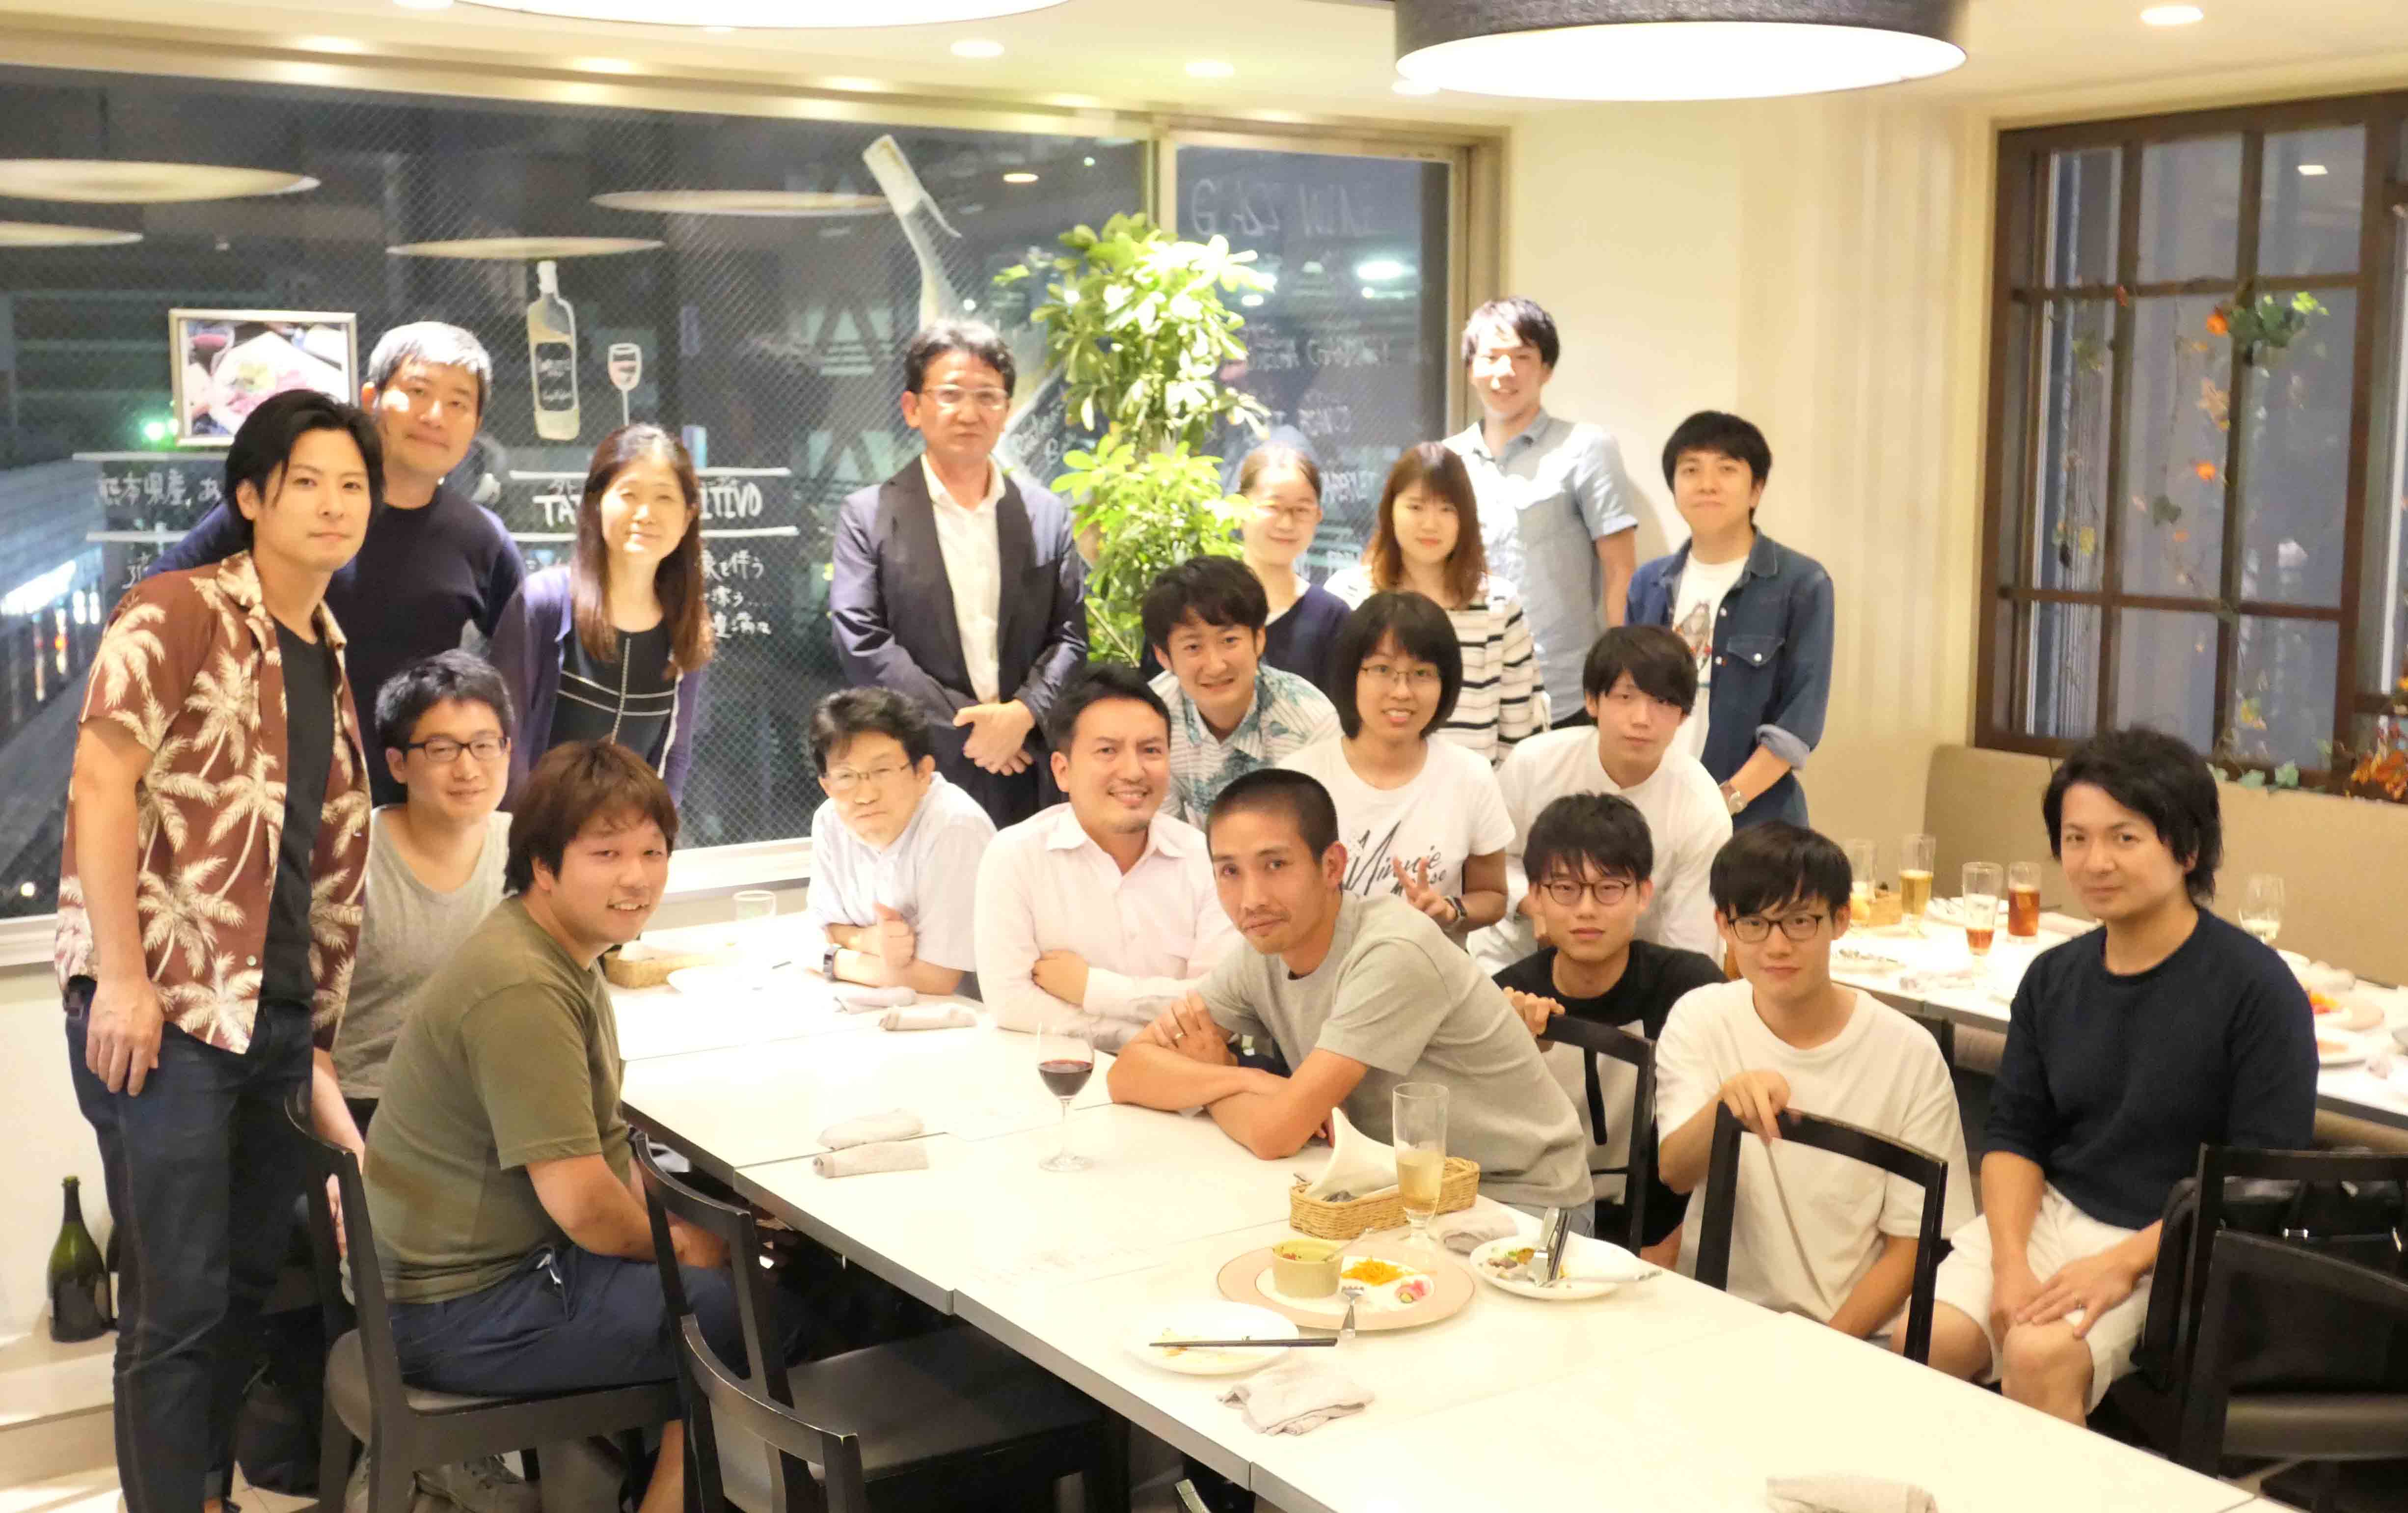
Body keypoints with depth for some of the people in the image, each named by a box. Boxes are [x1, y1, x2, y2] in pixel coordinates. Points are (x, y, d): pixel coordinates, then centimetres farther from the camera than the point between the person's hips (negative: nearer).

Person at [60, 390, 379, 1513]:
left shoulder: (330, 656, 14)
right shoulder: (177, 613, -7)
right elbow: (101, 788, -14)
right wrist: (119, 980, -19)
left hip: (278, 1016, 7)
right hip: (165, 1009, -7)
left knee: (255, 1285, 14)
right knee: (178, 1302, -1)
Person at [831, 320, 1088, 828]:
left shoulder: (1048, 516, 10)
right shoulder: (867, 516, 2)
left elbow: (1070, 637, 7)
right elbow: (862, 645, -6)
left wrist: (1024, 714, -11)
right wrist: (966, 721, -10)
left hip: (1029, 779, 2)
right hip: (915, 781, -2)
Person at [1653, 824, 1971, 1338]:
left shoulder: (1910, 1054, -3)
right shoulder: (1698, 1020, 2)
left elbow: (1910, 1246, 1)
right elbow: (1675, 1173, -12)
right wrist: (1725, 1101, -32)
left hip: (1853, 1332, -1)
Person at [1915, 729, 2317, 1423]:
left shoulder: (2257, 990, -10)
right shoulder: (2053, 977, 7)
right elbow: (2015, 1135, 8)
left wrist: (2123, 1263, -19)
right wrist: (2010, 1261, -9)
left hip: (2171, 1244, -5)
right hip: (2051, 1214, 5)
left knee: (2039, 1357, -29)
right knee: (1923, 1340, -17)